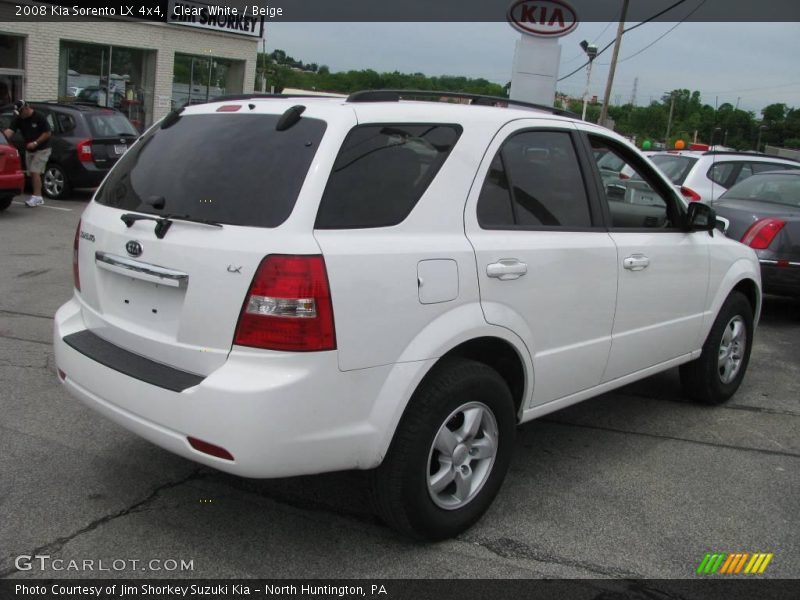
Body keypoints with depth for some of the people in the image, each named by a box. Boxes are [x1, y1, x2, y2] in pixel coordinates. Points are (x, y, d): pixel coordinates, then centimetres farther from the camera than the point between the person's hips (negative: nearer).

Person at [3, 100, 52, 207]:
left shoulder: (39, 117, -15)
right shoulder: (19, 119, -1)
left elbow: (47, 133, -13)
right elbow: (10, 130, -13)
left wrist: (35, 143, -21)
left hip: (42, 149, -7)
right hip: (29, 150, 7)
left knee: (35, 172, -14)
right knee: (33, 173, 8)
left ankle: (36, 197, -12)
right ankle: (39, 198, 14)